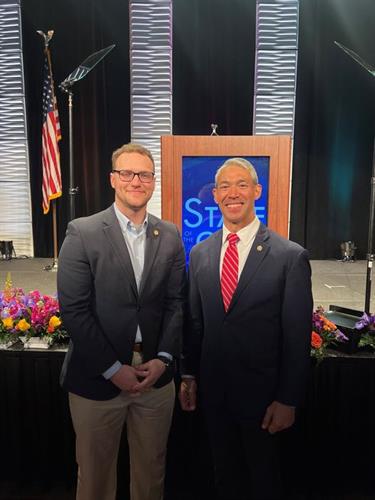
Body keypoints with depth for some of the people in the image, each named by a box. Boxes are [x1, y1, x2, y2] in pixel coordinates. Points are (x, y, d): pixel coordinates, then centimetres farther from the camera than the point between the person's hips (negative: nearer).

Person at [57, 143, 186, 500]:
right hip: (97, 379, -2)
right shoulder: (82, 233, -9)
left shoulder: (170, 236, 2)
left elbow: (176, 303, 3)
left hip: (156, 377, 3)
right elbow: (74, 310, -12)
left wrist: (163, 359, -8)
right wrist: (113, 369, -13)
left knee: (151, 470, 20)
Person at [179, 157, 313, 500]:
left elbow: (297, 337, -11)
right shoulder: (200, 253, 1)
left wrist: (288, 400, -9)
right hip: (213, 391, 4)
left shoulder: (291, 256, -13)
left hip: (261, 393, -3)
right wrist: (189, 375, 8)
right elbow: (194, 321, 5)